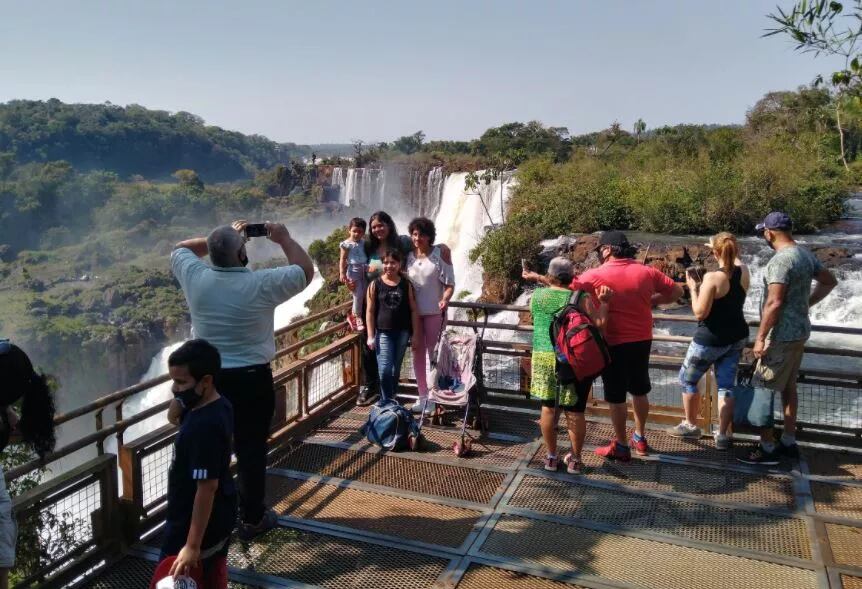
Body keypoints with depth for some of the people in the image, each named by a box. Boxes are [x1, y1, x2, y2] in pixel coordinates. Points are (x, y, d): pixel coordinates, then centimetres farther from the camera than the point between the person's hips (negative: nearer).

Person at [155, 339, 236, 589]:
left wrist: (192, 545, -25)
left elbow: (207, 487, -30)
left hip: (197, 523, -9)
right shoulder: (219, 404, -4)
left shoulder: (203, 427, -31)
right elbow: (173, 417, 12)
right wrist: (181, 397, -10)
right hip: (220, 515, 9)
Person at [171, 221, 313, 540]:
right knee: (251, 449, 8)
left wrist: (224, 237, 15)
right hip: (252, 379, -3)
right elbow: (306, 270, -2)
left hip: (208, 377, 4)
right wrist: (284, 238, 7)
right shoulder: (261, 284, -16)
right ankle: (252, 518, 19)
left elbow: (181, 249, 16)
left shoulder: (195, 278, -7)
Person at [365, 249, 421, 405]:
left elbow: (414, 310, 3)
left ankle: (392, 400, 27)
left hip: (402, 332, 2)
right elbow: (370, 311, -1)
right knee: (384, 370, -9)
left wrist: (415, 335, 0)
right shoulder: (375, 284, -2)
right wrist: (370, 336, -6)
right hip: (383, 333, -2)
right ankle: (386, 402, 6)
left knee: (396, 370, 13)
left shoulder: (406, 284, 1)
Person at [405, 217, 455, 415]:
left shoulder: (440, 253, -7)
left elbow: (449, 283, -9)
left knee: (434, 354, 4)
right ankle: (422, 395, 20)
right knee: (418, 353, 10)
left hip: (434, 312, -4)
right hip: (413, 312, 4)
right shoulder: (408, 256, 5)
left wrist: (445, 299, -26)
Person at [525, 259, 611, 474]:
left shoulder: (536, 295, 3)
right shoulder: (580, 298, -7)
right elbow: (599, 323, -14)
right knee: (575, 411, 9)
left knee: (548, 408, 14)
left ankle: (551, 457, 23)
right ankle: (575, 460, 20)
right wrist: (604, 302, -1)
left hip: (543, 359, 3)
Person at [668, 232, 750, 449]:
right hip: (737, 337, 6)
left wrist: (693, 287, -10)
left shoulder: (712, 277, -23)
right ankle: (722, 435, 11)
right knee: (726, 385, 10)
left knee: (687, 379, 14)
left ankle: (690, 425, 25)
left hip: (711, 339, -6)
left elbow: (700, 313, -20)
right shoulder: (744, 271, -3)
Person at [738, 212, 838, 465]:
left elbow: (774, 303, -25)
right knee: (788, 386, 17)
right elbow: (830, 281, 21)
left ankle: (767, 447, 3)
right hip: (799, 330, 9)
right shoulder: (805, 254, 8)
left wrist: (760, 338, -20)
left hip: (782, 335, -9)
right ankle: (789, 442, 26)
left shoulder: (781, 260, -21)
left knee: (764, 388, -2)